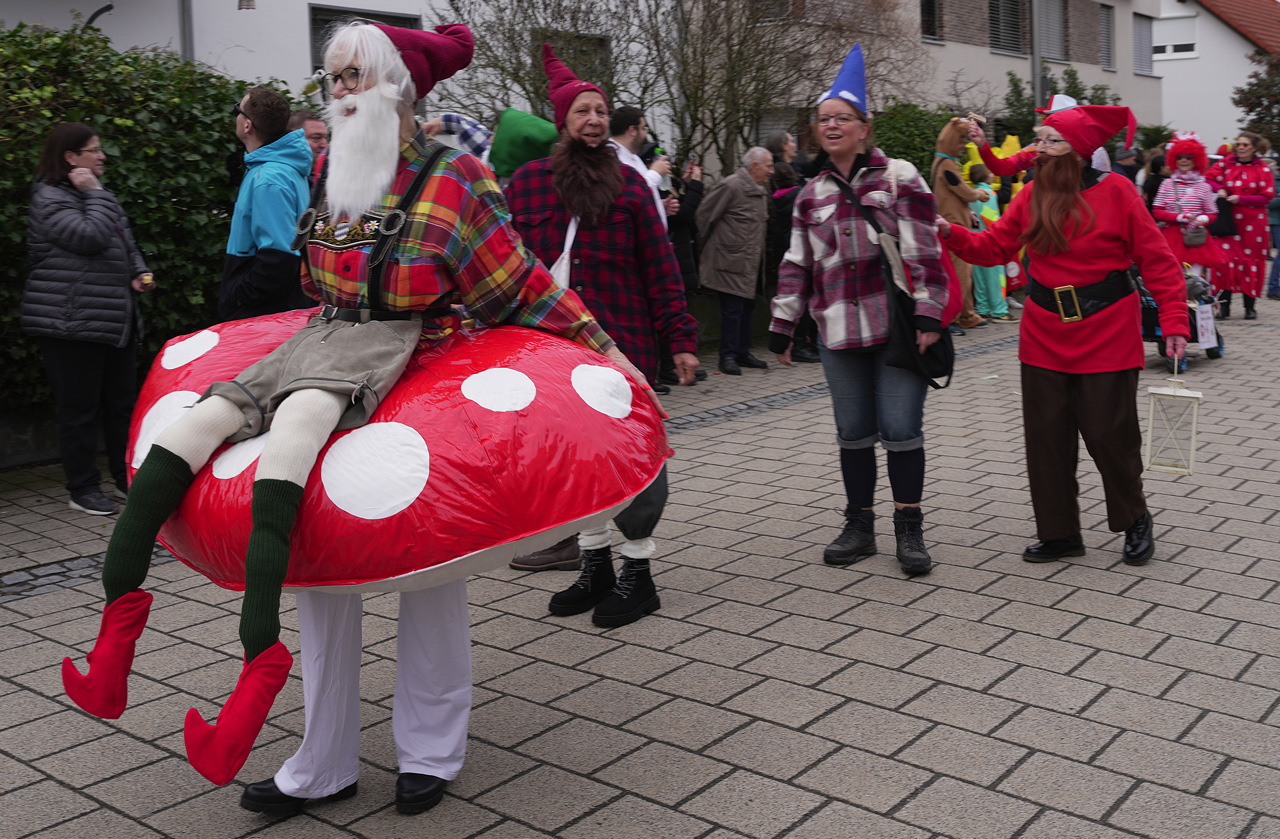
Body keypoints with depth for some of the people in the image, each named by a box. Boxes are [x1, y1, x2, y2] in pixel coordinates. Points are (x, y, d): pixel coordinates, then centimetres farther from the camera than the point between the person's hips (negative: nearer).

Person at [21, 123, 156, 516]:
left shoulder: (95, 196, 19)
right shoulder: (50, 199, -8)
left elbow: (127, 244, 25)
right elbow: (91, 237, -23)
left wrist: (138, 274, 8)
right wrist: (95, 194, -12)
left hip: (114, 319, 9)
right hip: (71, 321, -9)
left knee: (121, 402, 12)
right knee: (79, 408, -2)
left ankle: (127, 479, 22)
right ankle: (83, 489, 8)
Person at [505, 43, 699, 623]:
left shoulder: (627, 183, 1)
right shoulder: (526, 182, 6)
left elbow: (660, 265, 0)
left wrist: (680, 337, -5)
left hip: (622, 341, -3)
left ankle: (638, 575, 15)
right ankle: (595, 568, 27)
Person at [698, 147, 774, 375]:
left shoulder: (761, 191, 14)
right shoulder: (731, 186, -14)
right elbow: (704, 215, -12)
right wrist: (707, 244, -3)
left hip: (751, 262, 9)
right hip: (731, 261, -9)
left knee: (747, 307, 13)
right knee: (732, 309, -7)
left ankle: (742, 352, 23)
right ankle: (728, 357, 1)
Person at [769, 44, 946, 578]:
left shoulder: (899, 177, -1)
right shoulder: (811, 194, 11)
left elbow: (924, 250, -6)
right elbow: (796, 265, 15)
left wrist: (928, 314, -13)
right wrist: (782, 327, 13)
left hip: (897, 326, -4)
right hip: (839, 331, 4)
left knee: (901, 430, -1)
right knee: (853, 433, 10)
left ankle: (909, 532, 11)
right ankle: (859, 527, 23)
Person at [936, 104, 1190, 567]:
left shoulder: (1116, 191, -8)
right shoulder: (1031, 196, 4)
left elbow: (1157, 259, -6)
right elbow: (994, 247, 5)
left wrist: (1174, 321, -11)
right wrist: (950, 232, -12)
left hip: (1106, 337, -4)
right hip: (1045, 340, 4)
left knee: (1110, 434, 1)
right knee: (1046, 437, 6)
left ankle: (1135, 520, 27)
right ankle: (1060, 533, 20)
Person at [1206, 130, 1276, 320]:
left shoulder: (1263, 169, -1)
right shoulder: (1226, 163, 4)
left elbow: (1266, 196, -4)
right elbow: (1208, 178, 10)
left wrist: (1240, 199, -15)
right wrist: (1219, 189, -10)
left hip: (1253, 222, -1)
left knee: (1251, 261, 3)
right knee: (1225, 259, -9)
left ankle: (1250, 306, 12)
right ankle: (1224, 305, -3)